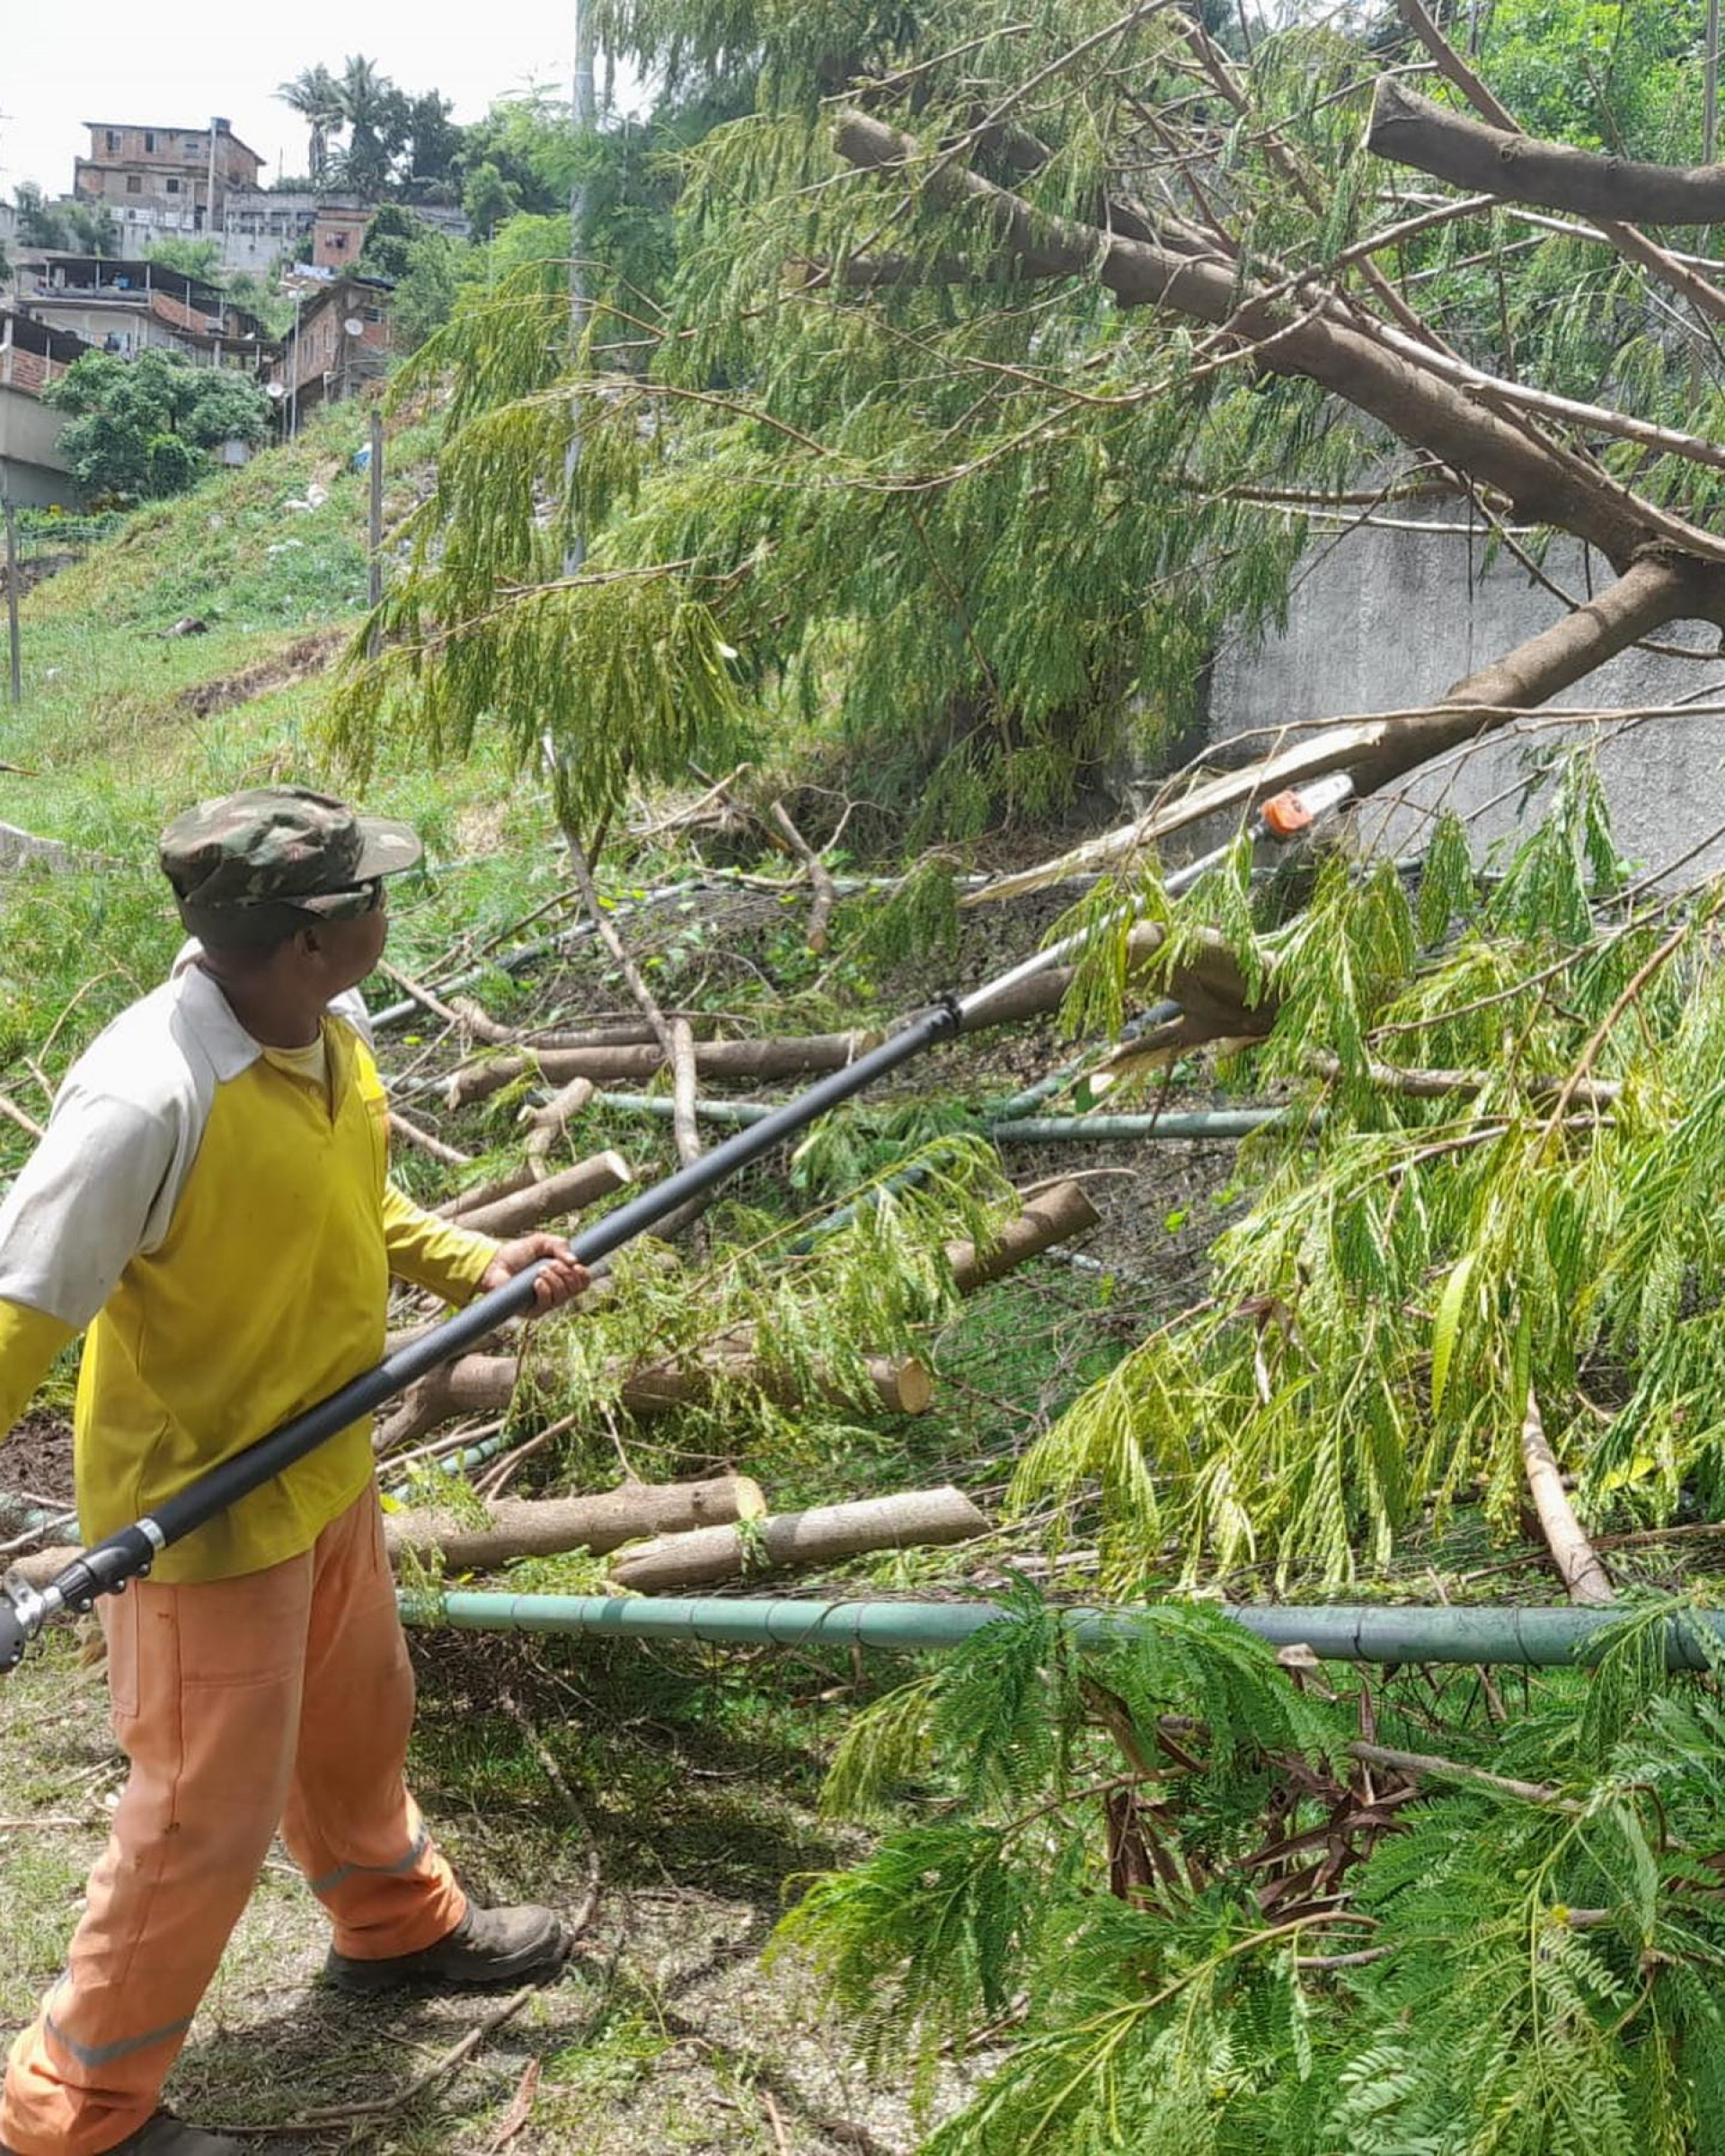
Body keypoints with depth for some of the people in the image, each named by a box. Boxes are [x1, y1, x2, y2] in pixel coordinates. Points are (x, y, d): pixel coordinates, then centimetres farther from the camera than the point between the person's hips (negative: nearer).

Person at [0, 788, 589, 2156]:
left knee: (356, 1720, 28)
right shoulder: (148, 1098, -33)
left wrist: (475, 1266, 1)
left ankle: (398, 1925, 56)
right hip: (202, 1507, -8)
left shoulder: (330, 1028, -6)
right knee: (208, 1816, 8)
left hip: (326, 1467, 8)